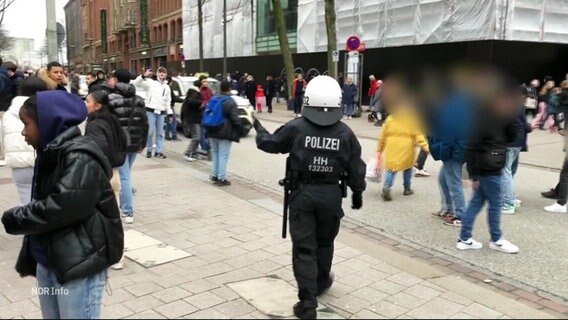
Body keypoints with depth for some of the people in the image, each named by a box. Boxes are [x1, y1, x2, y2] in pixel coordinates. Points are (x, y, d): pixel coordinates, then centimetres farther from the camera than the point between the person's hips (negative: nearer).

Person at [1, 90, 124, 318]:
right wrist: (28, 259, 16)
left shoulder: (80, 157, -17)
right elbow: (41, 206, 16)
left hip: (79, 265, -9)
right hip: (47, 263, 9)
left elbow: (61, 207, -27)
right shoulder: (49, 154, 12)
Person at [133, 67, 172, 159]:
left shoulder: (167, 87, 17)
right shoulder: (151, 82, 1)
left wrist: (170, 114, 13)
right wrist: (144, 76, -24)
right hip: (151, 110, -5)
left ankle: (158, 151, 13)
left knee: (160, 132, 6)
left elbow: (168, 102, 20)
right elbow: (136, 83, -10)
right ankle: (149, 150, 10)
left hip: (161, 112, 5)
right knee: (150, 131, -5)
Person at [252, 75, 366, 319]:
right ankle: (321, 282, 44)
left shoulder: (296, 128, -9)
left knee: (304, 248, 3)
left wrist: (258, 128, 26)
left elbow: (269, 143, 6)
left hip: (302, 193, -2)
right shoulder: (345, 133, -4)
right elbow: (356, 168, 2)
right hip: (331, 194, 2)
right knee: (324, 242, 23)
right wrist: (357, 193, 17)